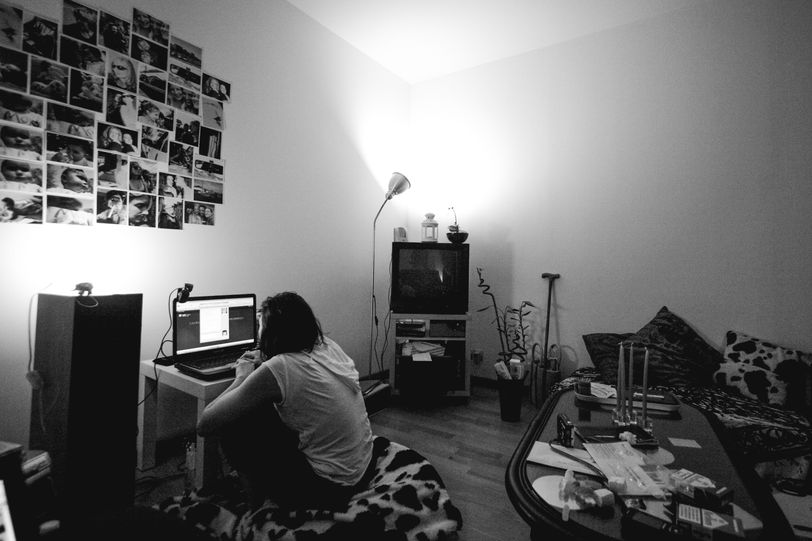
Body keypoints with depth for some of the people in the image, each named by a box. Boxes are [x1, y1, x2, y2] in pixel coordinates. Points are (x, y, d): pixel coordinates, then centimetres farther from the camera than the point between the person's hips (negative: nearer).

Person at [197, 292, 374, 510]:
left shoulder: (275, 370, -24)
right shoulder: (329, 346, -3)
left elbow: (204, 425, -15)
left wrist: (242, 376, -2)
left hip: (327, 489, -7)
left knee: (233, 430, 0)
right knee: (264, 412, 18)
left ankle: (257, 498, 20)